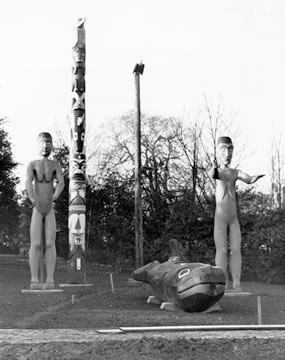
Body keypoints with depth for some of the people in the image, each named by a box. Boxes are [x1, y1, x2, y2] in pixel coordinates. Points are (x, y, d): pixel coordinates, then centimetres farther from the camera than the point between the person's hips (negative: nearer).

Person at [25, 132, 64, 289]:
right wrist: (33, 200, -22)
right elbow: (28, 182, -9)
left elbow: (61, 182, -5)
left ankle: (50, 280, -3)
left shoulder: (55, 165, 9)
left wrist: (54, 198, -21)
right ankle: (34, 280, -2)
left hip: (50, 210, 1)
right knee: (35, 244, -4)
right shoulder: (32, 164, 6)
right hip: (36, 210, -1)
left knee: (50, 244, -4)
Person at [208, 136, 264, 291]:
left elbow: (248, 179, -8)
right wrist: (214, 166, -48)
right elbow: (211, 175, -24)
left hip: (234, 219, 3)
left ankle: (237, 285, -2)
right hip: (220, 218, -3)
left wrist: (255, 178, -33)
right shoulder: (216, 170, 1)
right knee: (222, 250, -5)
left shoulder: (236, 172, 10)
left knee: (236, 250, -2)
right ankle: (223, 284, -3)